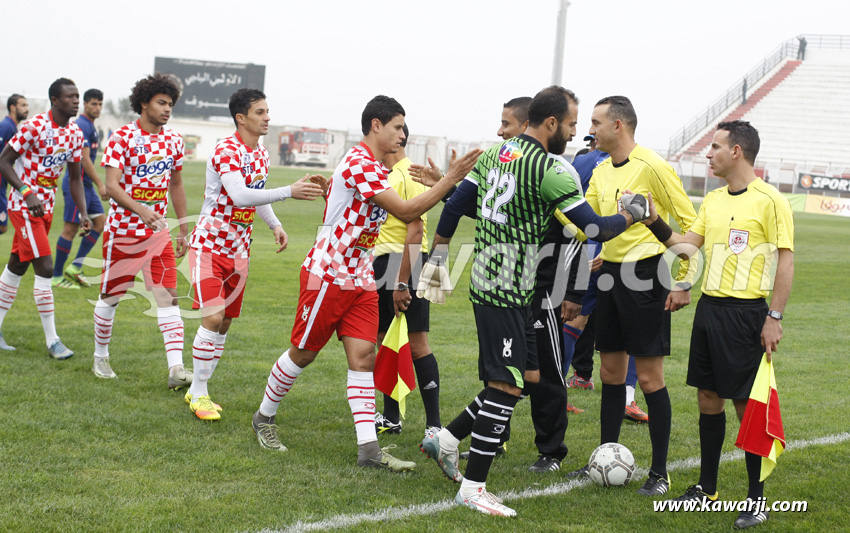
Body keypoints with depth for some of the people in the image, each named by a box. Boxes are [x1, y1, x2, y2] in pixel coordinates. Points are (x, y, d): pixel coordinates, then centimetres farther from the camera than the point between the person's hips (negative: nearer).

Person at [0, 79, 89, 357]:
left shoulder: (75, 133, 5)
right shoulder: (35, 127, -18)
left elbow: (75, 178, 13)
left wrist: (83, 214, 2)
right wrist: (28, 194, -24)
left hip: (46, 207, 8)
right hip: (24, 206, -8)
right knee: (45, 267, -13)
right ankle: (52, 341, -9)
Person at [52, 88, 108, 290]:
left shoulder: (90, 126, 16)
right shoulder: (81, 126, -15)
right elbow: (85, 159, -20)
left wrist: (98, 184, 22)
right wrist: (100, 184, -19)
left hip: (86, 184, 10)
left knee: (99, 222, 7)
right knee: (71, 228, -6)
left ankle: (75, 267, 8)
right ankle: (57, 276, 1)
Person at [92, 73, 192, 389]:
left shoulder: (173, 140, 6)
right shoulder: (123, 137, -12)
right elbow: (111, 185, -21)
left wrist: (184, 230, 16)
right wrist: (140, 209, -37)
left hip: (158, 231, 4)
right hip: (122, 230, -4)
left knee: (168, 297, -7)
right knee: (110, 296, 9)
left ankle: (176, 369, -13)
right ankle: (101, 357, 29)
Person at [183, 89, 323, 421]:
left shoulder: (261, 155, 8)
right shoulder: (226, 151, -19)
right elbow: (240, 195, -33)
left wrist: (274, 224, 8)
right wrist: (289, 192, -38)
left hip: (239, 249, 8)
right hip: (209, 244, -8)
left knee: (225, 322, 8)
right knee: (213, 318, -16)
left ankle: (198, 389, 20)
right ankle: (198, 395, -3)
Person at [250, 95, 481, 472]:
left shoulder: (374, 168, 15)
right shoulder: (360, 164, -18)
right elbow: (406, 212, -24)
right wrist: (451, 179, -24)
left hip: (360, 278, 9)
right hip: (327, 274, -9)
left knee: (363, 355, -2)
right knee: (303, 353, 4)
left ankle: (368, 448, -7)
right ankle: (264, 417, 25)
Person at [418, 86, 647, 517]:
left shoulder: (495, 154, 10)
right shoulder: (550, 171, -16)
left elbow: (454, 206, 15)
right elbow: (596, 229, -13)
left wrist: (437, 258, 25)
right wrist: (631, 214, 5)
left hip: (488, 282, 9)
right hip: (506, 291, -9)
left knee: (522, 379, 16)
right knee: (506, 386, -5)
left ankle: (445, 440, 20)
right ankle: (473, 489, -1)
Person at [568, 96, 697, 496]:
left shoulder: (652, 167, -12)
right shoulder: (601, 172, 11)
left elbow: (689, 224, -11)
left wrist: (683, 282, -12)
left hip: (645, 275, -7)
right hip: (610, 274, 8)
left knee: (649, 376, -3)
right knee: (611, 371, 13)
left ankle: (659, 473, 5)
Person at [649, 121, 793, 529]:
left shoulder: (769, 201, -10)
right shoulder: (713, 200, 12)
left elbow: (785, 261, -11)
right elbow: (686, 244, 16)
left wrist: (774, 318, -14)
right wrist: (654, 222, 1)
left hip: (745, 312, -7)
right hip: (709, 307, 7)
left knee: (746, 403, -3)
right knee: (708, 398, 11)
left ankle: (757, 499, 7)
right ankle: (707, 487, 23)